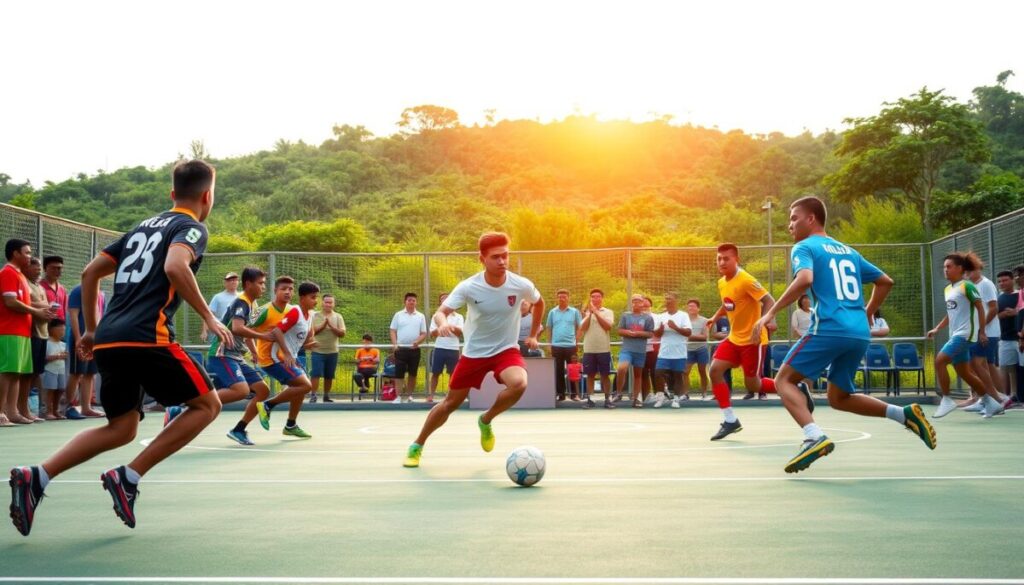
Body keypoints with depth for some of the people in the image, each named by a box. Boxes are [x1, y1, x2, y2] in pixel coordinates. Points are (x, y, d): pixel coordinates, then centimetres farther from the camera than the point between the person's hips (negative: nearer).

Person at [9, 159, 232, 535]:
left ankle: (36, 477, 0)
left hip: (108, 340, 8)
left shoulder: (144, 227, 24)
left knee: (121, 429, 17)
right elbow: (175, 267, -21)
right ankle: (128, 477, -4)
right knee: (207, 404, 6)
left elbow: (90, 272, 23)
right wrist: (209, 317, -14)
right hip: (146, 338, -8)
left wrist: (91, 329, 28)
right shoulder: (192, 228, 1)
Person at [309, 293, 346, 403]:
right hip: (318, 351, -2)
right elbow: (312, 331, -8)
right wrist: (323, 325, -18)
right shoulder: (315, 316, 1)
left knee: (329, 376, 8)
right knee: (316, 374, -8)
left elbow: (342, 333, -4)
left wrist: (331, 326, -16)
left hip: (332, 352, 2)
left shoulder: (338, 317, 4)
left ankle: (326, 396, 18)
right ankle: (313, 395, -5)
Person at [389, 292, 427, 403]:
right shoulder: (398, 315, 7)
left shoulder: (420, 316, 7)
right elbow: (393, 331, 6)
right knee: (399, 373, -6)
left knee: (413, 374, 6)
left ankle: (408, 395, 16)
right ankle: (399, 396, -5)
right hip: (401, 348, -1)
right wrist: (394, 344, -9)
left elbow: (424, 333, 5)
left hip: (414, 349, 1)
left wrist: (417, 341, -14)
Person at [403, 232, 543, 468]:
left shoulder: (521, 285, -14)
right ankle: (417, 446, 29)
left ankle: (486, 421, -1)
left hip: (506, 350, 0)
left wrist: (533, 335, 8)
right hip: (473, 353, 0)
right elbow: (441, 312, -22)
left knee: (519, 383, -31)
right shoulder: (468, 287, -19)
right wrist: (442, 323, -45)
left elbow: (539, 303, 8)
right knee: (450, 403, 5)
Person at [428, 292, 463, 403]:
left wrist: (453, 327, -20)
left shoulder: (458, 317, 9)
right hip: (439, 348, 0)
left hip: (453, 349, 0)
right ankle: (431, 395, 7)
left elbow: (460, 332, -3)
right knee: (435, 373, 2)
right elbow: (432, 334, 5)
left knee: (453, 373, 4)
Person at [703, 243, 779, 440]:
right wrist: (715, 318, 19)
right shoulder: (722, 283, 7)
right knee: (715, 370, -7)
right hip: (734, 338, 8)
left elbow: (769, 301, -25)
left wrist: (762, 324, -37)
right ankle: (730, 421, -1)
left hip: (753, 340, -8)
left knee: (752, 385, -2)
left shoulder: (746, 280, -20)